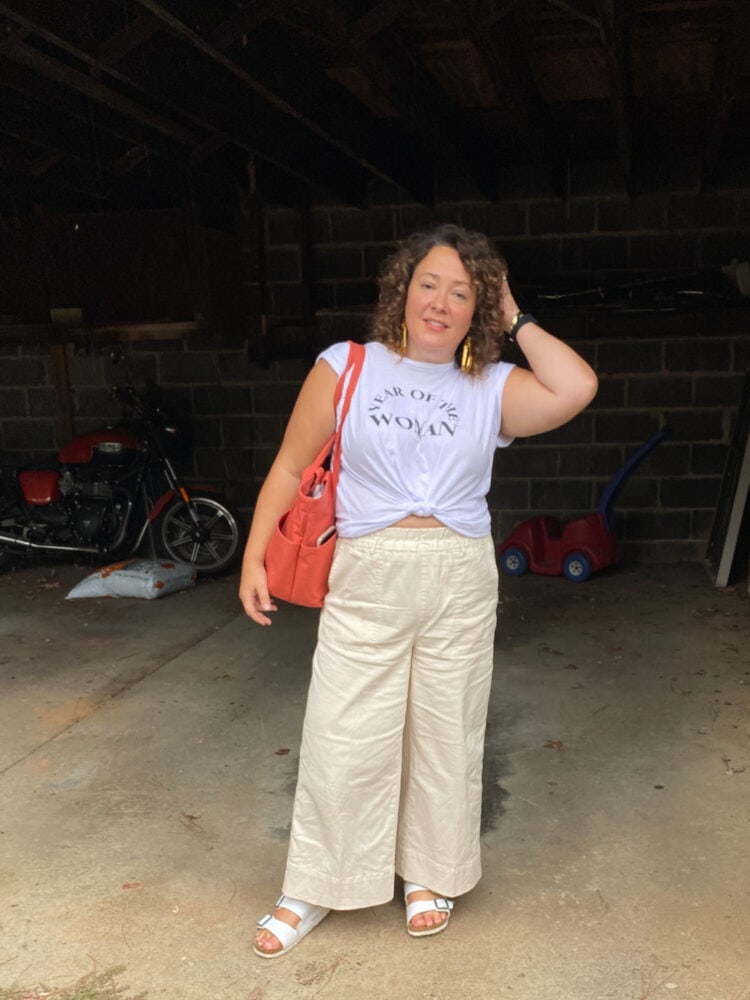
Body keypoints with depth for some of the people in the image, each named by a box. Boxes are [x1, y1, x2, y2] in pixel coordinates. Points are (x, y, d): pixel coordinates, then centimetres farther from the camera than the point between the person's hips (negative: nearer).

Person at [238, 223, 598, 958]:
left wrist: (516, 321, -4)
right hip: (365, 579, -1)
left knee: (445, 734, 13)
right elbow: (290, 466, 3)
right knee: (341, 740, 5)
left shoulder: (493, 387, 3)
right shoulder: (345, 368, 1)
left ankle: (431, 875, 37)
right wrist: (254, 557, -2)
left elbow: (575, 389, -16)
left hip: (459, 582, 1)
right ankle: (311, 890, 27)